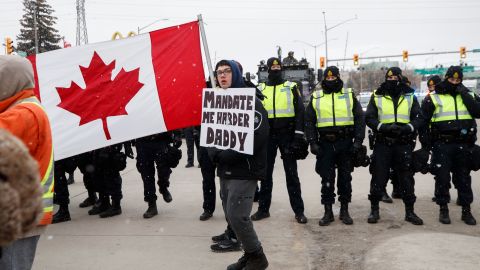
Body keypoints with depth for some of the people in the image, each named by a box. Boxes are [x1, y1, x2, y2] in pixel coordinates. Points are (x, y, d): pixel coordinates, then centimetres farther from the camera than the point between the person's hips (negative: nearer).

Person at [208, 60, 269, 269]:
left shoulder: (250, 101, -9)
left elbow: (257, 135, -20)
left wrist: (226, 156, -19)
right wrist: (215, 154, -7)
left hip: (244, 170, -7)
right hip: (224, 170, 7)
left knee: (237, 216, -10)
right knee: (231, 216, 10)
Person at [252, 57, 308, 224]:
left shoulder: (291, 87, 4)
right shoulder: (260, 89, 8)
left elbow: (300, 110, 0)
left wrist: (299, 134, -9)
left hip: (287, 134, -2)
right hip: (267, 135, 2)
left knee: (291, 173, 1)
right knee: (266, 172, 8)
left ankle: (298, 211, 7)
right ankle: (263, 208, 18)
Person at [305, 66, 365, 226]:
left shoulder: (349, 95, 6)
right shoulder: (316, 97, 7)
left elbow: (359, 119, 5)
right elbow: (309, 122, 6)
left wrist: (358, 140, -5)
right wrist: (312, 142, -4)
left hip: (346, 143, 0)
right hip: (325, 144, 0)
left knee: (345, 178, 8)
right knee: (327, 179, 4)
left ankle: (344, 210, 20)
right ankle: (328, 212, 13)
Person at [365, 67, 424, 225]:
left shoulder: (410, 97, 9)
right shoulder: (377, 97, 5)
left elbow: (418, 118, 4)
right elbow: (369, 118, -1)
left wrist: (408, 128, -16)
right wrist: (383, 127, -18)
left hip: (404, 144, 1)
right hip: (382, 144, -1)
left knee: (406, 178, 5)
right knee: (378, 177, 2)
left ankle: (409, 212, 17)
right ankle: (374, 210, 15)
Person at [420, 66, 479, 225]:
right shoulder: (433, 98, 2)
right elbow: (423, 121, 0)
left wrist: (464, 94, -10)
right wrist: (425, 144, -4)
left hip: (463, 144, 3)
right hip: (442, 144, -2)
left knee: (464, 178, 8)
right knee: (442, 178, 2)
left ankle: (466, 211, 18)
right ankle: (443, 210, 13)